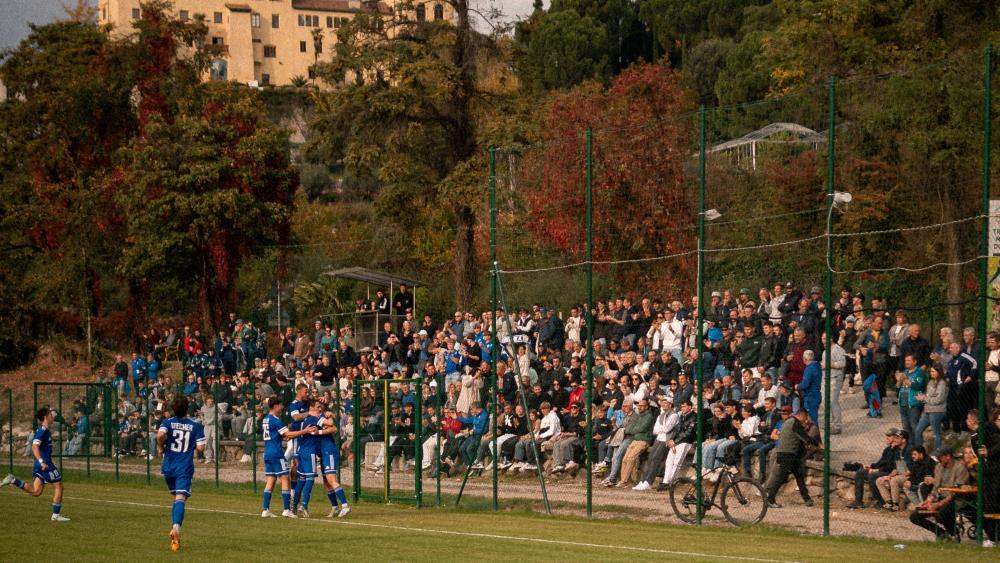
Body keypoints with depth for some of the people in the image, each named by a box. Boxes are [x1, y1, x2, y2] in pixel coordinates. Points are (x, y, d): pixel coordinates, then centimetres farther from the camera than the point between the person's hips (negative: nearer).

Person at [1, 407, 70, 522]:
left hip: (41, 465, 9)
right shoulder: (43, 430, -13)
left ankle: (13, 480, 2)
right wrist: (41, 461, -32)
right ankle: (56, 515, 5)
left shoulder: (45, 430, 16)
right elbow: (35, 447, -24)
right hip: (45, 465, -9)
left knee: (36, 491, 8)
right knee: (58, 486, 1)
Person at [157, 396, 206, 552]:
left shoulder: (167, 422, 0)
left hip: (168, 467, 2)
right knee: (181, 497, -13)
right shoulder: (195, 426, 0)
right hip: (185, 468, -2)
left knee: (176, 496, 20)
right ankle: (176, 526, -36)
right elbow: (200, 447, -5)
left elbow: (160, 434, -21)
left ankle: (175, 528, 15)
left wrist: (161, 447, -3)